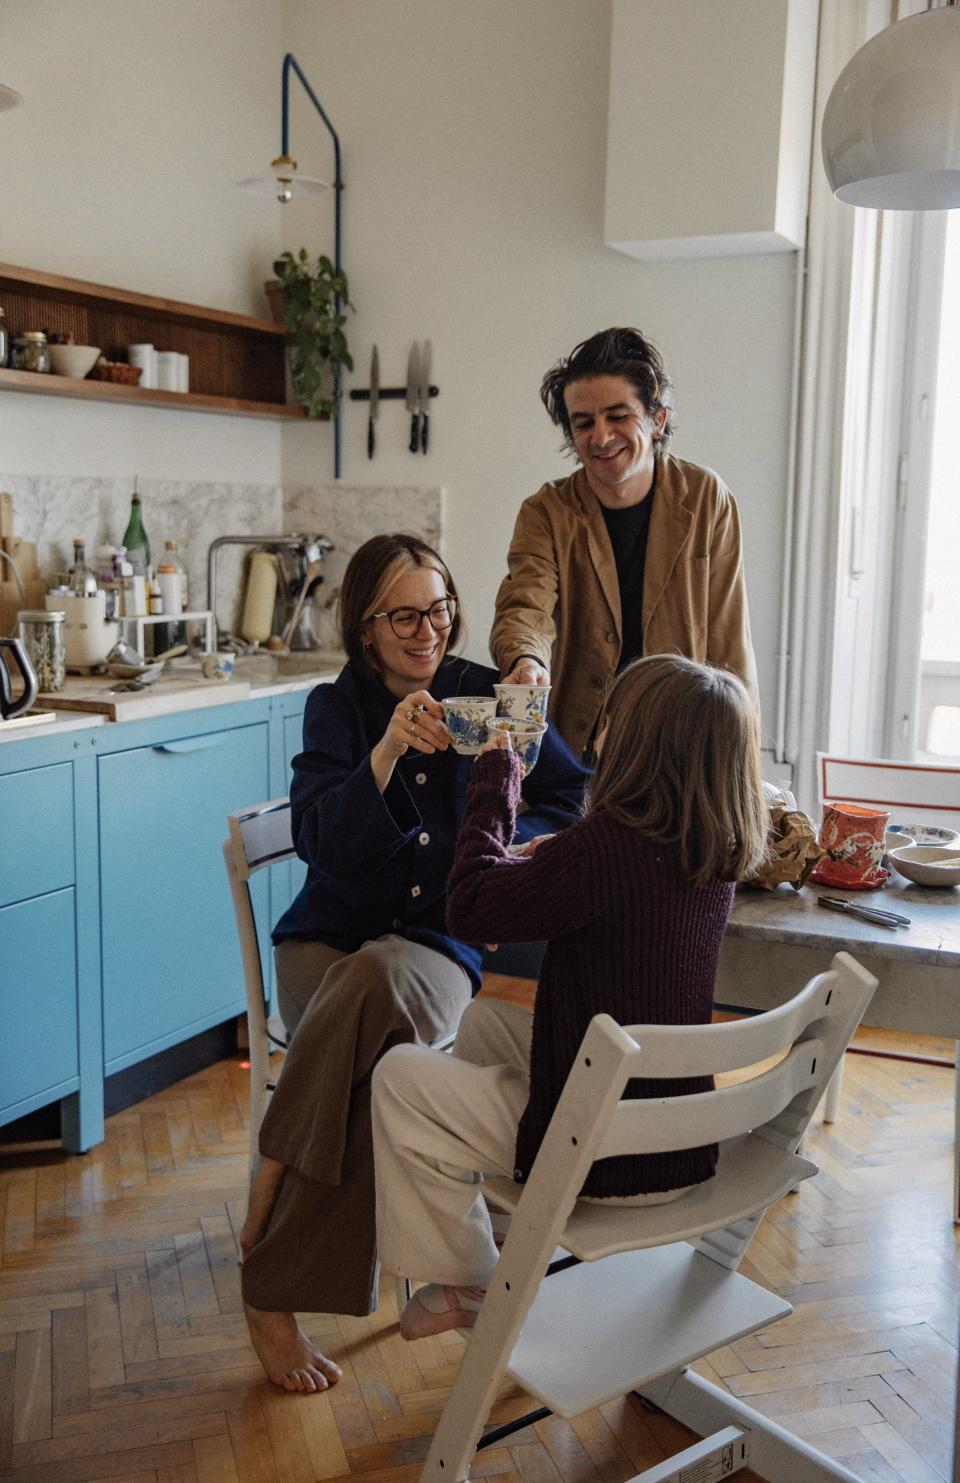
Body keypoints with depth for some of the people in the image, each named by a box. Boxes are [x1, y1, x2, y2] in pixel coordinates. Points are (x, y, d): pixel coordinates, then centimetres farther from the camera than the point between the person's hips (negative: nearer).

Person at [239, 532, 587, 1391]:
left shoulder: (485, 697, 7)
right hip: (331, 934, 0)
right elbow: (318, 839, -11)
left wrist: (509, 843, -4)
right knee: (375, 1069, -34)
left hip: (441, 943, 0)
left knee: (378, 977, -38)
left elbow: (572, 794, 16)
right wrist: (387, 753, -26)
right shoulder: (338, 707, 4)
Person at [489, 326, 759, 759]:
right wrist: (526, 662, -39)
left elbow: (728, 643, 5)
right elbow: (524, 607, -16)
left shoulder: (707, 501, 2)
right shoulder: (545, 514, 0)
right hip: (577, 751, 1)